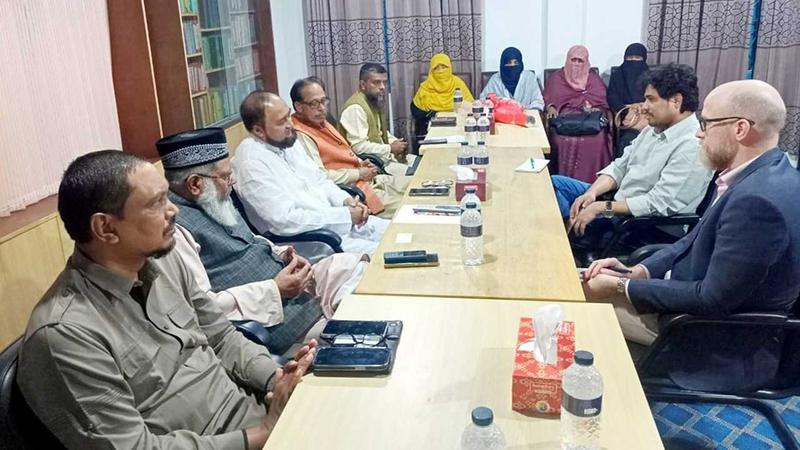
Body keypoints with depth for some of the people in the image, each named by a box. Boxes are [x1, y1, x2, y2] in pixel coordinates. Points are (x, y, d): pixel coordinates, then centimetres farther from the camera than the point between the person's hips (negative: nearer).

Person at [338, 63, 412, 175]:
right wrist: (390, 149, -18)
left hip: (383, 155, 10)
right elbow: (358, 147, -26)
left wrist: (395, 142, 5)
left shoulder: (375, 101, 10)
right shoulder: (355, 108, -20)